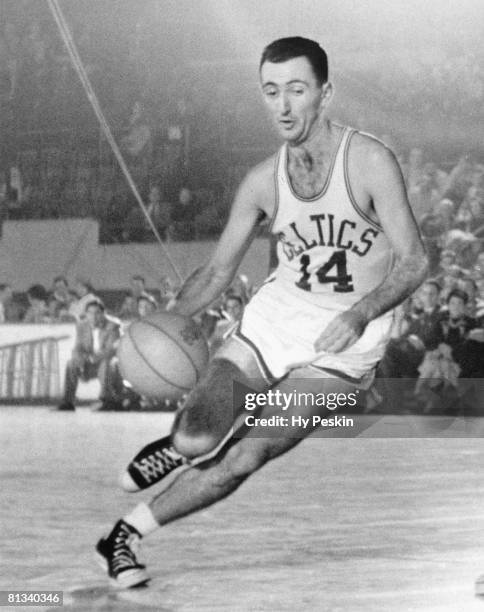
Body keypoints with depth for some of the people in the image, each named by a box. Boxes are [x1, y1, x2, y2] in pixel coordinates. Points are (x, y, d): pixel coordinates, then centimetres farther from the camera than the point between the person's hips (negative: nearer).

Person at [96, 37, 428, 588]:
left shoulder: (369, 162, -17)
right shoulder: (263, 181, -3)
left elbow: (412, 261, -17)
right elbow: (218, 270, 5)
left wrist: (359, 315, -32)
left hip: (348, 335, -3)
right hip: (279, 310, 3)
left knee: (246, 457, -15)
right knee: (197, 437, -17)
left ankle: (126, 534, 2)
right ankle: (181, 445, 22)